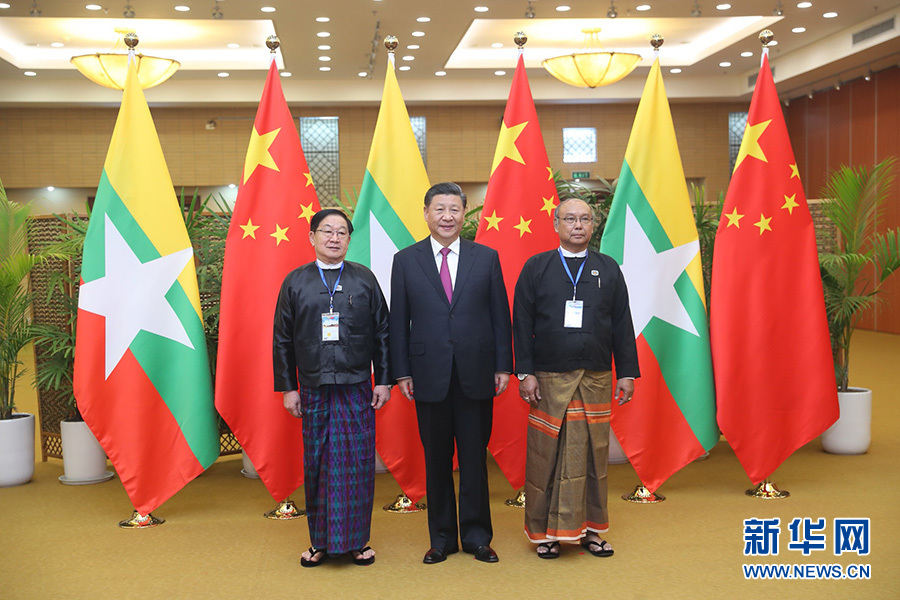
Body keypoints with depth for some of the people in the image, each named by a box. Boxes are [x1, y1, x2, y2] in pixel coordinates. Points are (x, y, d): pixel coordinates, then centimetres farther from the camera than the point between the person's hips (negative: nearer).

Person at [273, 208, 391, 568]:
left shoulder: (365, 279, 5)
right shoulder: (295, 282, 6)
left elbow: (382, 333, 6)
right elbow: (282, 340, 7)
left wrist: (384, 380, 1)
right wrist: (287, 387, 3)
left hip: (357, 388, 0)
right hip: (314, 389, 1)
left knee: (357, 463, 2)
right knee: (317, 464, 6)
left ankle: (356, 540, 15)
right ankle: (320, 541, 18)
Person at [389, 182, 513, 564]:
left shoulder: (487, 258, 6)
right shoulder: (406, 261, 4)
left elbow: (500, 316, 6)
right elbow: (398, 322, 4)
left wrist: (503, 366, 1)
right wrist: (402, 372, 0)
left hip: (476, 375, 0)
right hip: (429, 375, 0)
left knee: (475, 458, 7)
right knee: (436, 461, 8)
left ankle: (477, 537, 20)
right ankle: (442, 539, 21)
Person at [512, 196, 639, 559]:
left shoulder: (608, 268, 10)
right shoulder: (536, 268, 5)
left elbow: (622, 324, 10)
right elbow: (521, 323, 1)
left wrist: (627, 372, 4)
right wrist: (525, 372, -6)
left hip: (596, 379, 2)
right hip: (549, 379, -2)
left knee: (593, 453, 5)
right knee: (546, 455, 1)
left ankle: (589, 529, 18)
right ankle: (545, 531, 13)